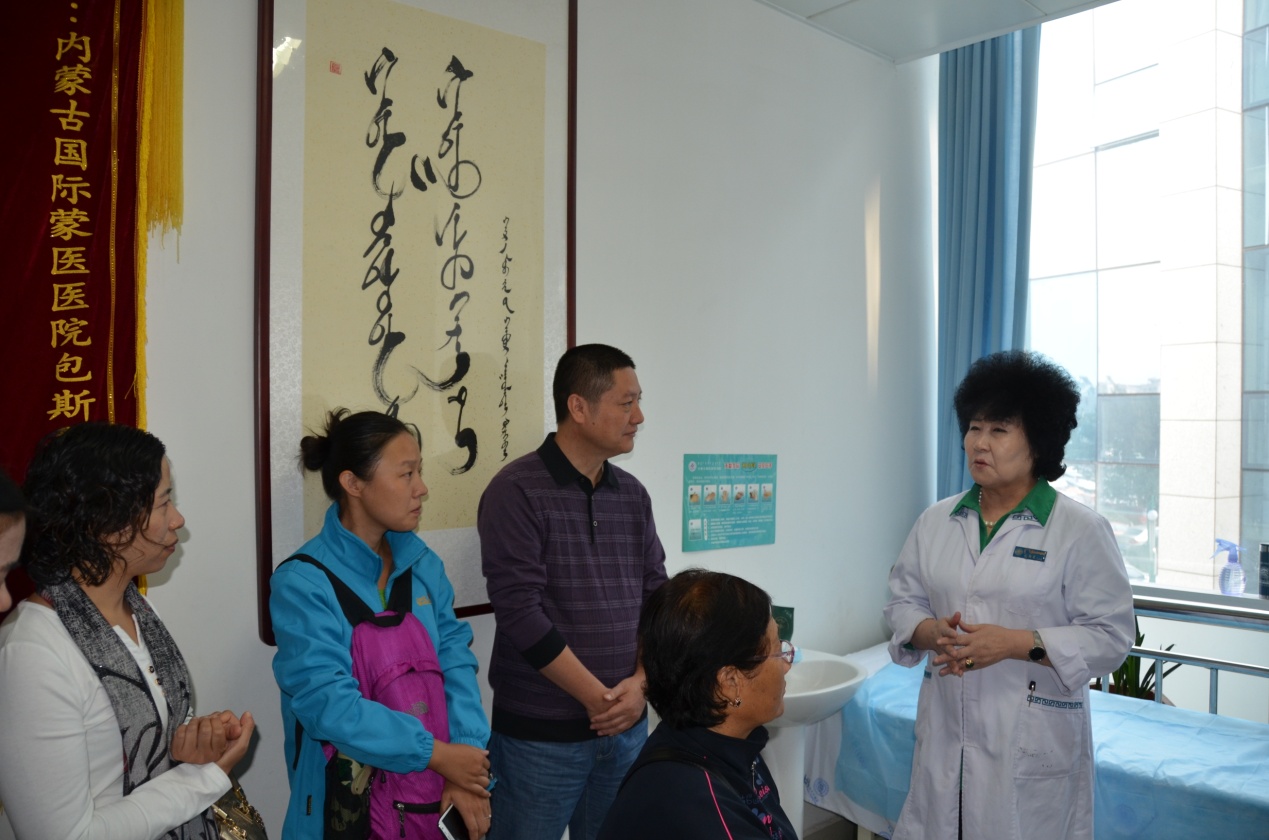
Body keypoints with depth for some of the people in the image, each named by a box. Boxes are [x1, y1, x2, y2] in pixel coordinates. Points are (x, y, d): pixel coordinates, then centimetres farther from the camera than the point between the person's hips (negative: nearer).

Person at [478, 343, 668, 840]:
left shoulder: (633, 495, 6)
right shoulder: (517, 491, -12)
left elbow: (658, 595, 8)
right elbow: (521, 613, -17)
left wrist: (639, 684, -7)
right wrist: (597, 698, -13)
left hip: (627, 726, 5)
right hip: (540, 733, -5)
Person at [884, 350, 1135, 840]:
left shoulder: (1081, 531, -7)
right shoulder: (935, 523, 6)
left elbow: (1111, 636, -9)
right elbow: (902, 601, 10)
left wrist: (1016, 644, -20)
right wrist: (929, 631, -12)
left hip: (1032, 744, -4)